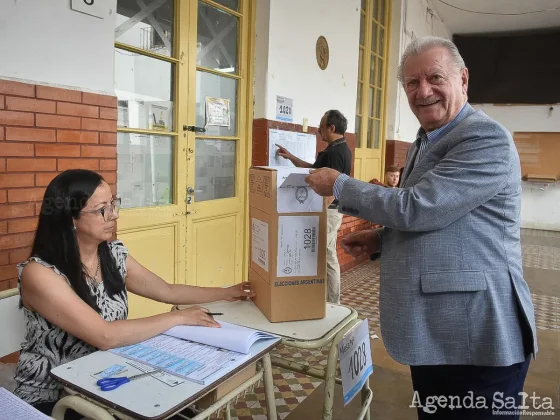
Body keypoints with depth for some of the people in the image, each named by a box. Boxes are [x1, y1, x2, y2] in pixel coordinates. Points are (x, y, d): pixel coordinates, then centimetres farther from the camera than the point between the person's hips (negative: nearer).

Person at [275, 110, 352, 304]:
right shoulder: (340, 149, 13)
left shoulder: (335, 152, -20)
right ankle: (332, 302, 26)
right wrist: (290, 157, 21)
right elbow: (313, 169, 23)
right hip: (332, 210, 11)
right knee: (329, 258, 16)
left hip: (327, 211, -11)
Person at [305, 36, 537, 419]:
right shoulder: (424, 144, 14)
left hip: (478, 338, -9)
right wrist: (379, 240, 5)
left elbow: (416, 208, -25)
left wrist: (339, 184, -12)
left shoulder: (487, 138, -17)